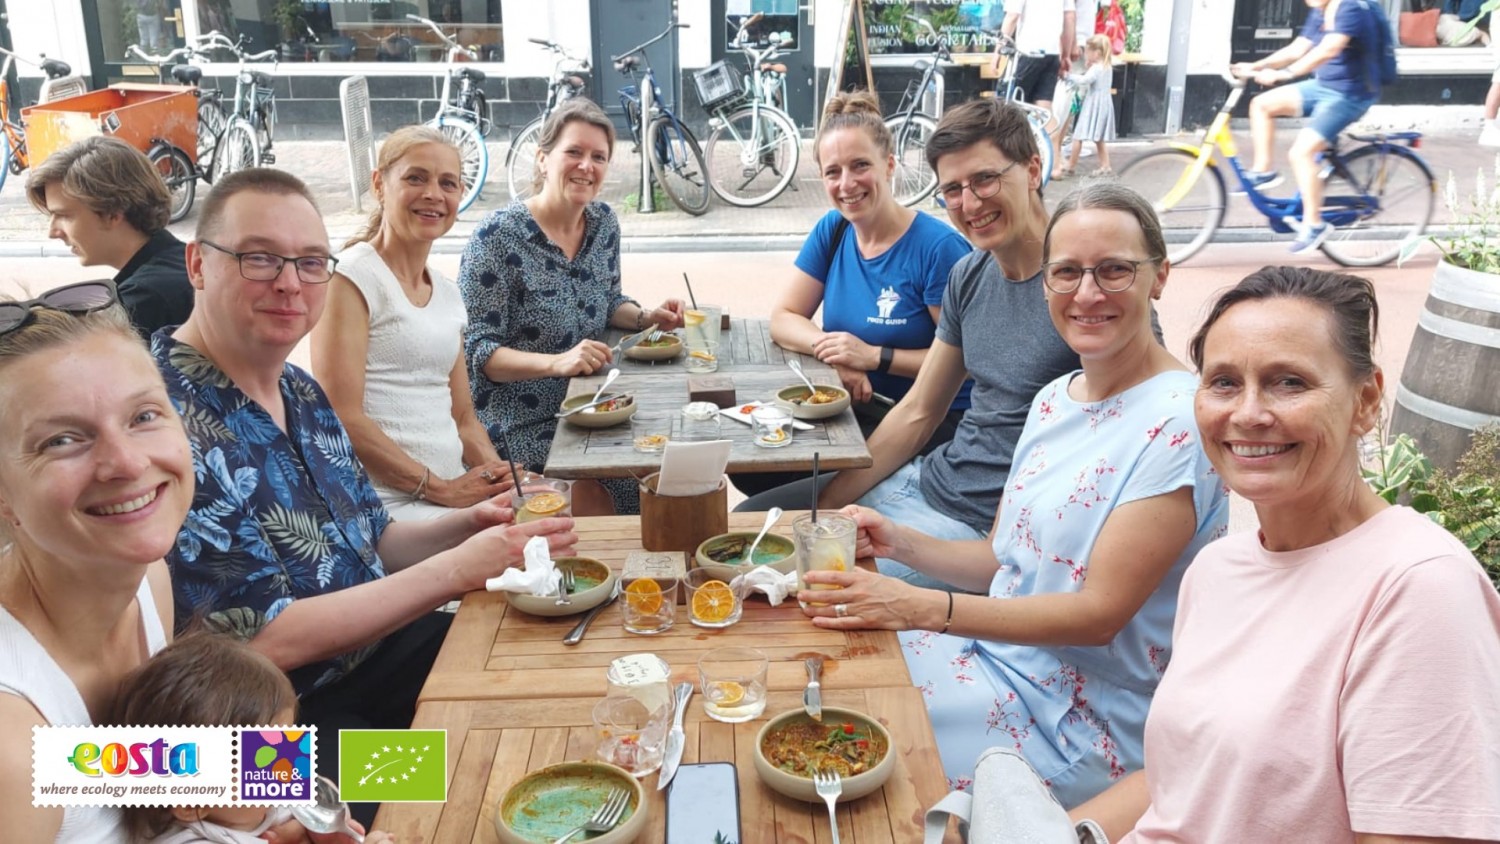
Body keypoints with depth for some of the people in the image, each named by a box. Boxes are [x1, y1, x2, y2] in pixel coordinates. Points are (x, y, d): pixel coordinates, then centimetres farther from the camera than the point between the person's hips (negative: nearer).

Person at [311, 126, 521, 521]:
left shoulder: (448, 292, 17)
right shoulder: (351, 276, -6)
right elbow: (341, 418, -13)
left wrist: (498, 474, -1)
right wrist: (441, 488, -14)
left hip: (454, 496, 7)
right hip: (387, 504, -7)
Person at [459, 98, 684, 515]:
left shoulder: (604, 222, 7)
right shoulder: (497, 237, -13)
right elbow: (477, 351, -16)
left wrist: (647, 317, -1)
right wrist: (557, 362, -31)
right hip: (524, 425, -6)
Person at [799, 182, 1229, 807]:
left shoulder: (1181, 421, -19)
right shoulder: (1054, 400, 6)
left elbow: (1099, 612, -22)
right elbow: (1004, 559, 10)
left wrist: (920, 607, -28)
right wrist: (900, 543, -7)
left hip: (1084, 719, -7)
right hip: (995, 647, 7)